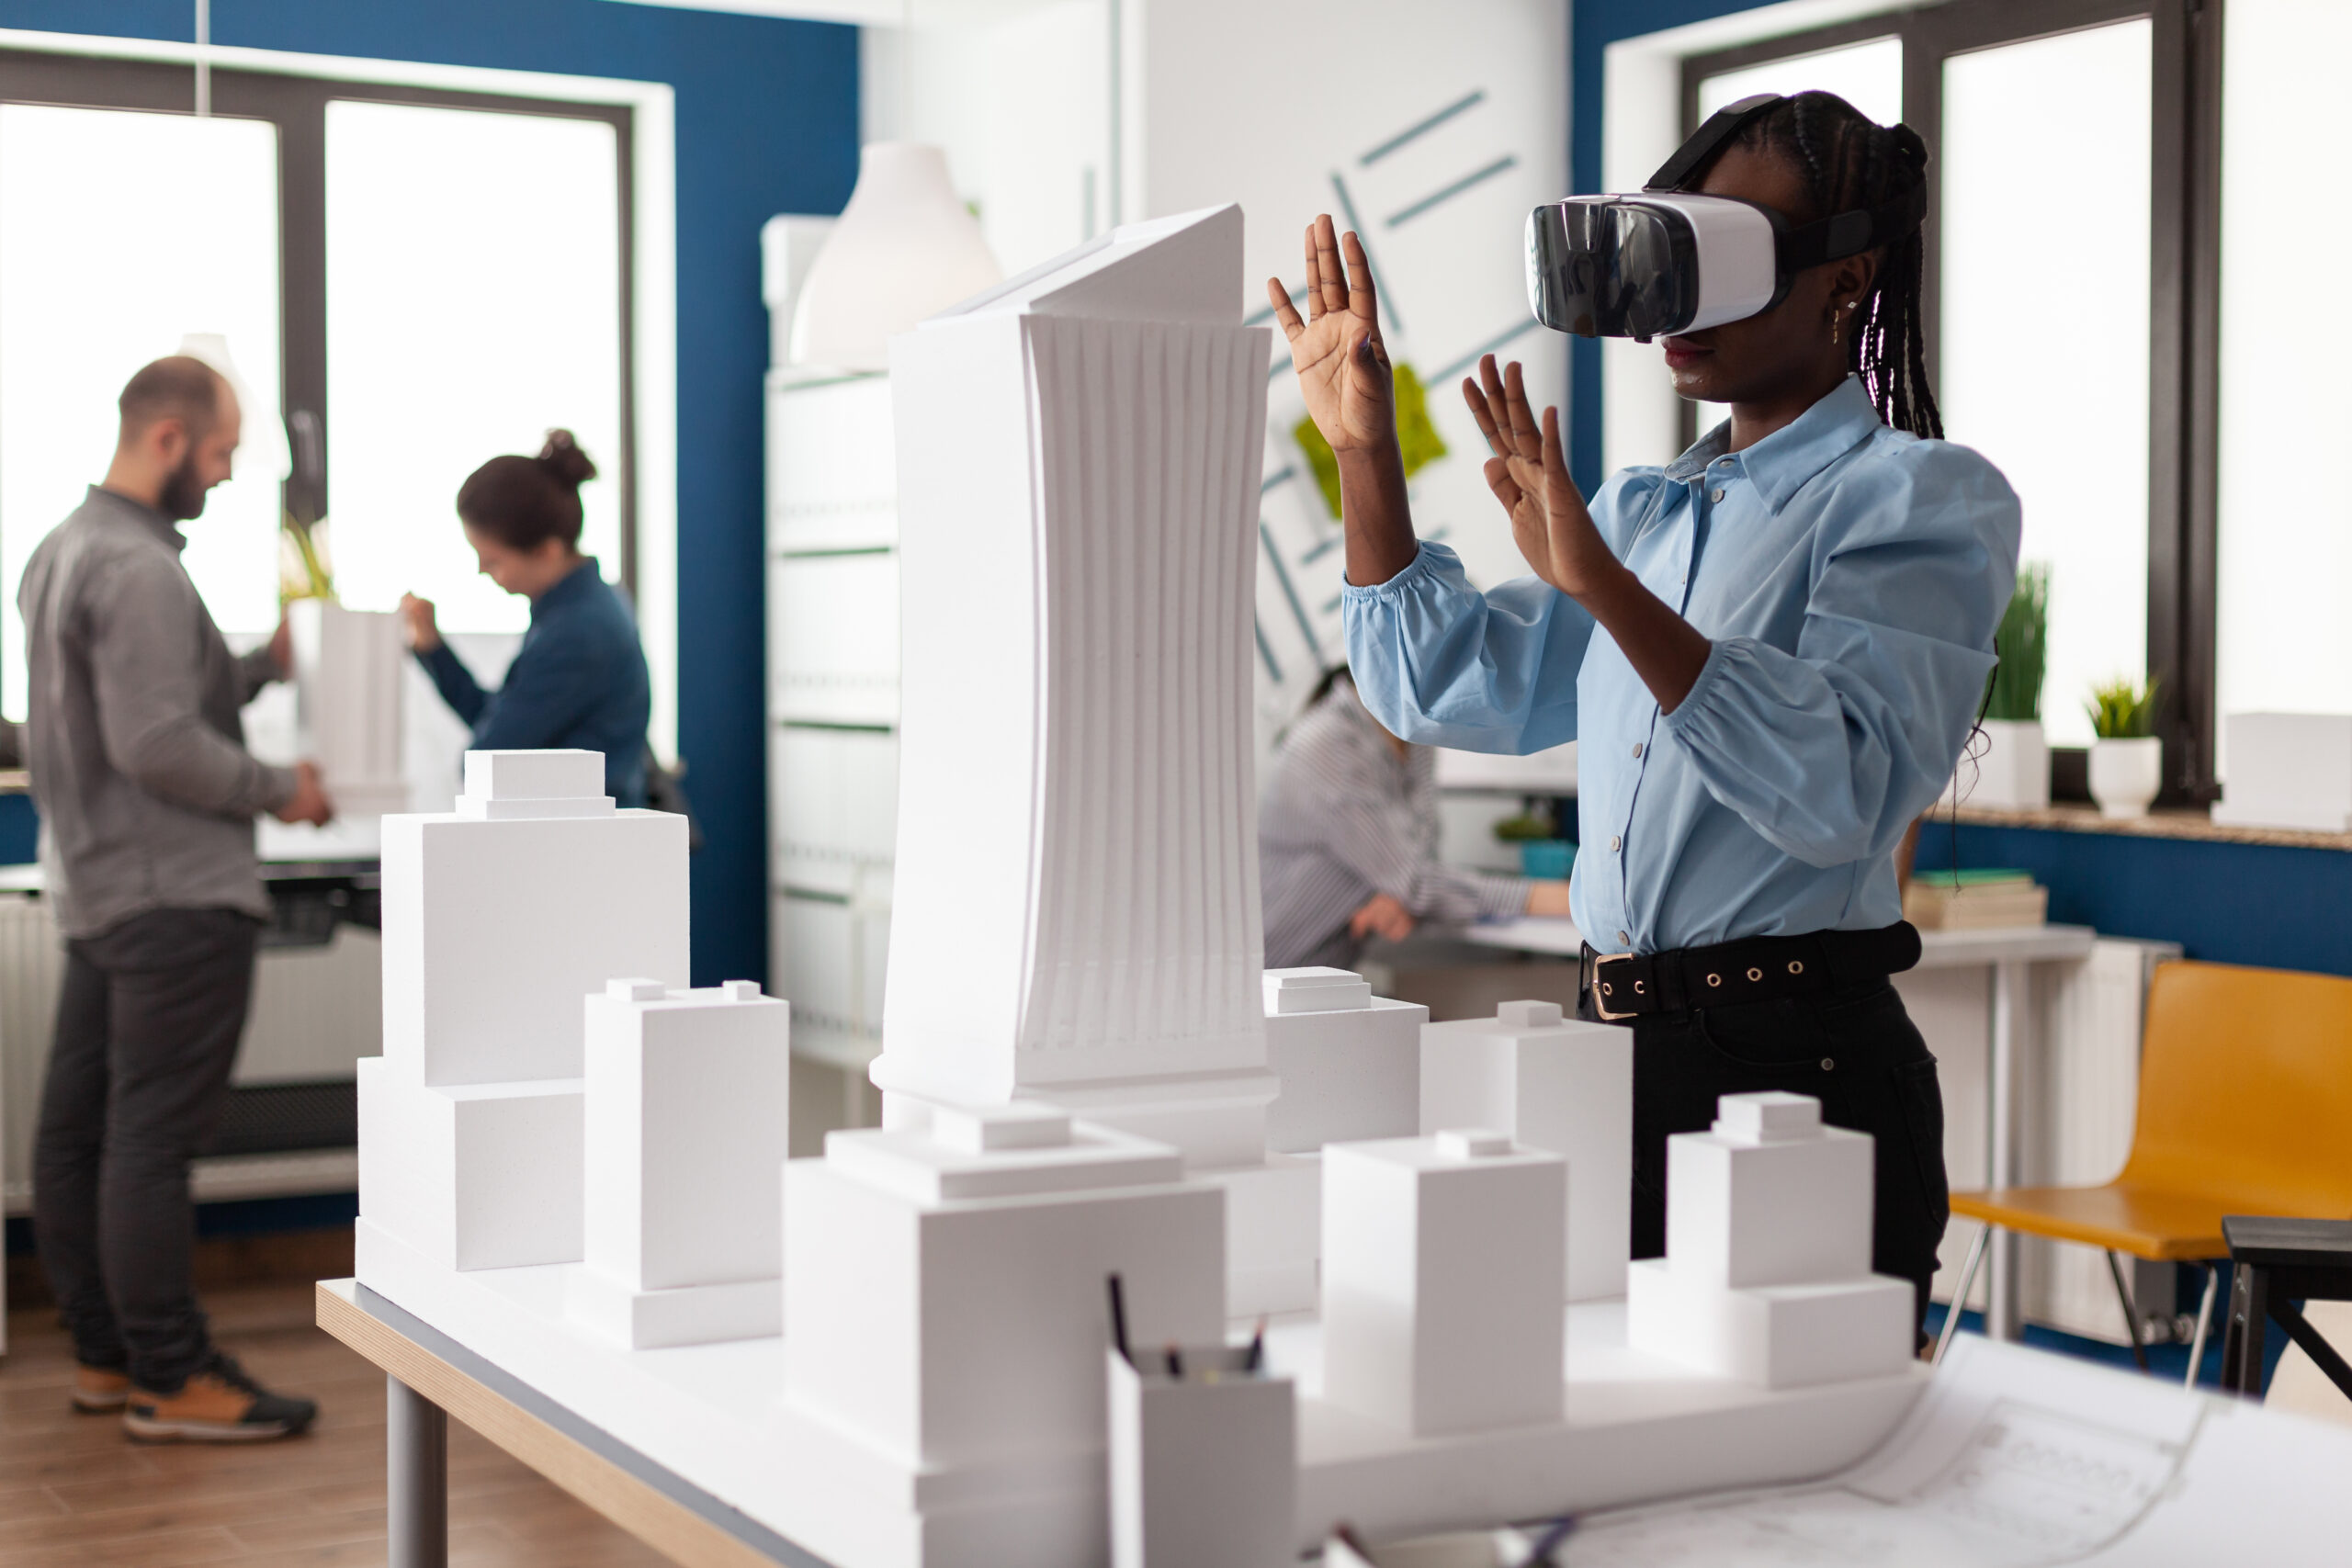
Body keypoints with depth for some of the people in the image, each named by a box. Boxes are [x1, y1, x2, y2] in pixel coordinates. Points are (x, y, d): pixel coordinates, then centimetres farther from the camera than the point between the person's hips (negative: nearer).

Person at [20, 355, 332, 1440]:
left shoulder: (63, 550, 16)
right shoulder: (138, 569, -17)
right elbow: (158, 746, -22)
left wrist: (262, 666, 11)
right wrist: (279, 790, -11)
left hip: (93, 889, 11)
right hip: (172, 896, -11)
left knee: (76, 1132, 11)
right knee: (153, 1139, -7)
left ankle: (104, 1355, 22)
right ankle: (170, 1378, -2)